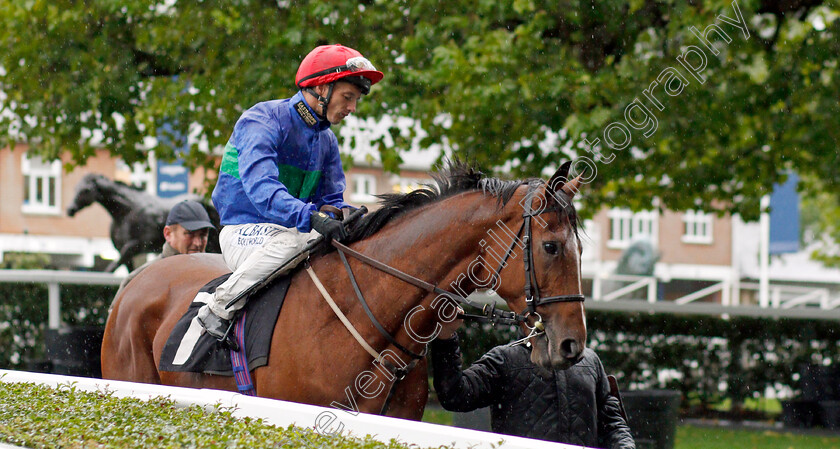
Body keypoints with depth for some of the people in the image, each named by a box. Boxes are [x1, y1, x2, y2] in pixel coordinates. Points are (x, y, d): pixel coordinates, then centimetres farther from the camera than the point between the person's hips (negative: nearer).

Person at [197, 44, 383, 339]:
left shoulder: (326, 140, 13)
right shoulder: (263, 121, -14)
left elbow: (330, 201, 11)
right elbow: (260, 187, -30)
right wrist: (310, 216, -45)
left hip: (290, 232, 8)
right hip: (245, 233, -8)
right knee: (293, 240, -38)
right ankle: (218, 310, -27)